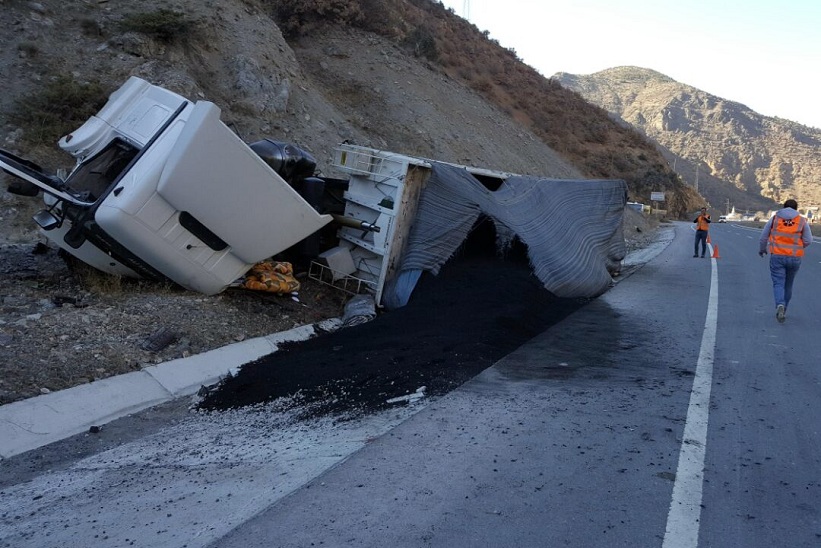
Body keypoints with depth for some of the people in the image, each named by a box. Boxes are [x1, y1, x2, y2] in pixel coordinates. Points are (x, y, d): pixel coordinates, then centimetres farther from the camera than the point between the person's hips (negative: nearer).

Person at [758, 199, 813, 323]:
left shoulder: (774, 219, 4)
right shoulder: (802, 221, 3)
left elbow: (763, 237, 8)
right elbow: (808, 241, -1)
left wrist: (762, 249, 25)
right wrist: (797, 246, 18)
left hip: (777, 256, -1)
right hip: (795, 258, 1)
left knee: (778, 283, -2)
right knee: (788, 285, 16)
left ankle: (780, 305, -29)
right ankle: (783, 312, 25)